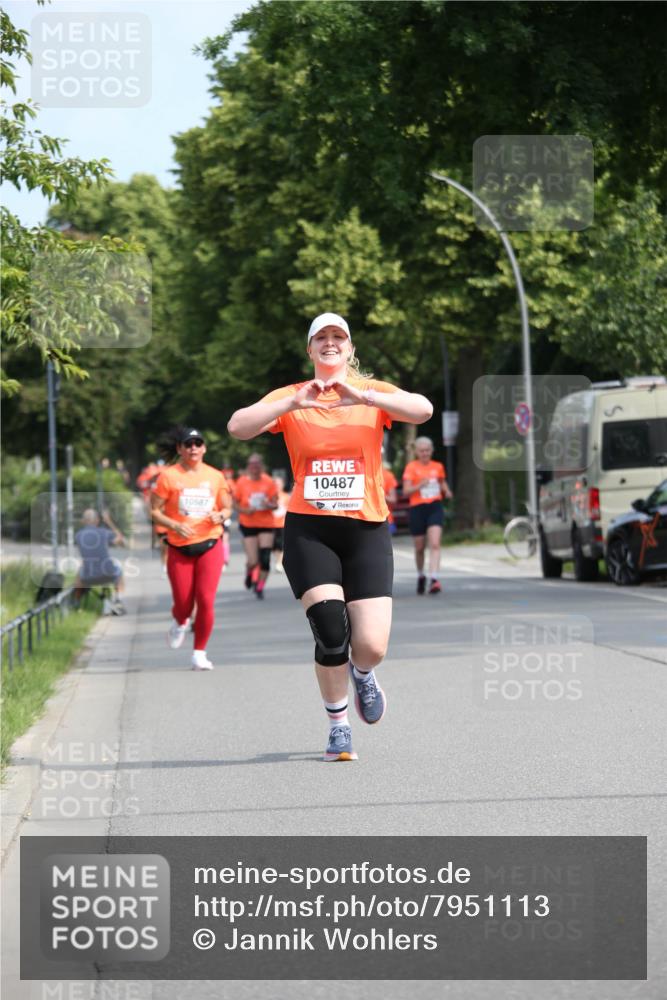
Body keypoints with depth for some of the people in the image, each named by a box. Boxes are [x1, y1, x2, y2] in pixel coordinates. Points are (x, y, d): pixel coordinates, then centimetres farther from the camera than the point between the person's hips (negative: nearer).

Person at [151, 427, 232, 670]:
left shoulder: (215, 476, 7)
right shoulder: (168, 476, -3)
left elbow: (227, 507, 17)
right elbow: (155, 511, -2)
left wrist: (220, 515, -6)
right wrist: (175, 526, -17)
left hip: (210, 545, 1)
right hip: (179, 549, -1)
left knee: (206, 600, -10)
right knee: (183, 603, 0)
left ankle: (200, 653, 5)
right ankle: (180, 623, 39)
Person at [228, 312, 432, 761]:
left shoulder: (374, 393, 5)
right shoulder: (290, 398, 6)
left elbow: (423, 410, -15)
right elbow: (238, 426, -10)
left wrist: (363, 396, -28)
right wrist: (294, 402, -23)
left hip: (366, 530, 0)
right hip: (309, 531, 0)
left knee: (371, 646, -9)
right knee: (331, 633, -14)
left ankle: (362, 674, 30)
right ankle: (339, 728, 8)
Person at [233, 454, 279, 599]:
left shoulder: (269, 482, -3)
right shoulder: (242, 482, -5)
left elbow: (275, 504, 1)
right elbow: (235, 503, 0)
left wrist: (269, 505, -21)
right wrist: (245, 510, -19)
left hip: (266, 523, 1)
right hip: (248, 525, -1)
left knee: (265, 558, -9)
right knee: (253, 561, -6)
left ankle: (260, 587, 8)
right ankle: (250, 574, 30)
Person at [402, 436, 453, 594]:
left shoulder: (438, 467, 9)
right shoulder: (411, 467, -1)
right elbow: (406, 491, -8)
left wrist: (447, 492, 5)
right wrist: (420, 485, -26)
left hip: (435, 507, 1)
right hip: (417, 509, -1)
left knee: (435, 544, -17)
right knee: (419, 547, 10)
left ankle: (434, 580, -26)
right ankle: (420, 576, 36)